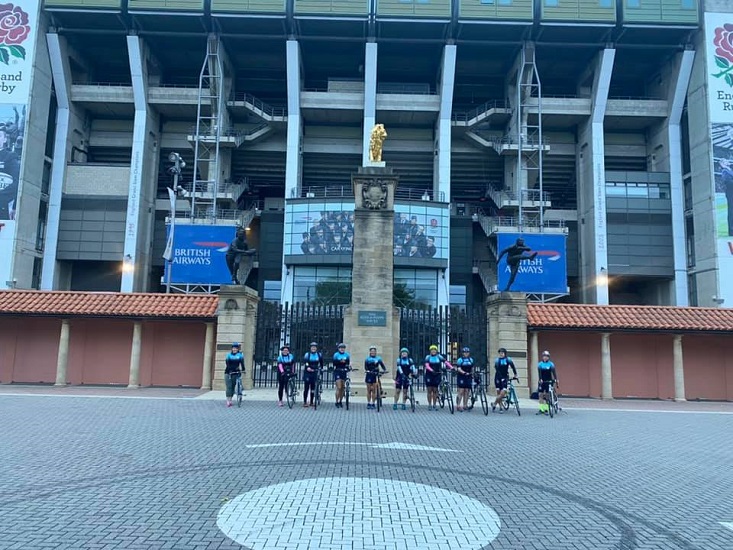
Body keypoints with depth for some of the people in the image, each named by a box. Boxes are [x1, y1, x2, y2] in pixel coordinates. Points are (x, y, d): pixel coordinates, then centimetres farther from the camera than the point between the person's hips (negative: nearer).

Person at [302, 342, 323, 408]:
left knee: (313, 388, 4)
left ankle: (312, 402, 12)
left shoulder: (319, 355, 6)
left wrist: (320, 368, 2)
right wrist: (307, 367, -33)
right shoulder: (307, 354, -3)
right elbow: (305, 361, -17)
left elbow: (321, 363, 15)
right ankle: (305, 402, 1)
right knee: (306, 387, -4)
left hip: (315, 373, 2)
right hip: (307, 373, -2)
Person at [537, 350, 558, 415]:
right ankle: (541, 409, 4)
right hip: (542, 381, 1)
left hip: (549, 381, -1)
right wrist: (540, 379, -25)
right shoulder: (540, 364, 0)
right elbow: (539, 372, -9)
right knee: (540, 395, -2)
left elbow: (554, 372, -10)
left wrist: (556, 379, -23)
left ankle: (546, 409, 6)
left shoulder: (551, 364, -2)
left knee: (547, 395, -1)